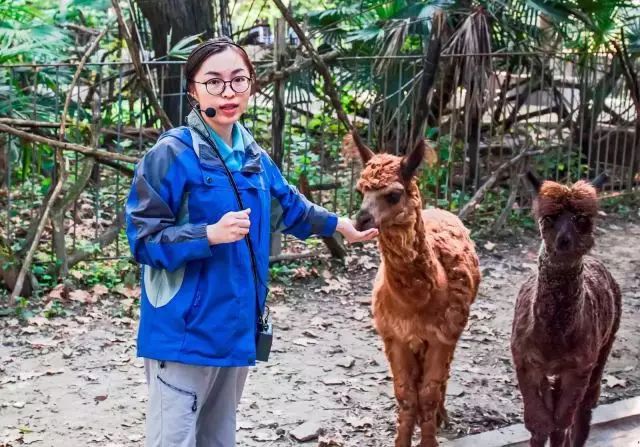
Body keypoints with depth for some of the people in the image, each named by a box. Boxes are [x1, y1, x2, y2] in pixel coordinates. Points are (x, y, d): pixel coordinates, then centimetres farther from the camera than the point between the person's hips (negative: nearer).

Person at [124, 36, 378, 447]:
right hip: (185, 329, -7)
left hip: (236, 322, 7)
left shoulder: (253, 156, 9)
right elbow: (143, 238, -15)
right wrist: (210, 234, -27)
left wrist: (340, 225, 37)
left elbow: (288, 204, 27)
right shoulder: (172, 154, -13)